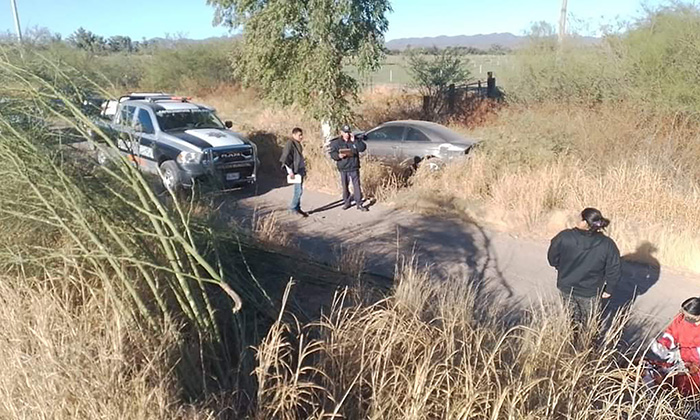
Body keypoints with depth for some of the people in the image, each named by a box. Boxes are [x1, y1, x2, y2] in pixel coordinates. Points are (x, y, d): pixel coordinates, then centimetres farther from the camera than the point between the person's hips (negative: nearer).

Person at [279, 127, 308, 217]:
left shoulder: (298, 144, 15)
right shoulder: (290, 144, -13)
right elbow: (286, 159, -17)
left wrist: (304, 170, 20)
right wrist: (290, 171, -19)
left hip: (301, 169, 9)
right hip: (295, 170, -9)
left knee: (300, 190, 12)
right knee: (298, 190, -8)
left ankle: (297, 208, 20)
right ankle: (293, 208, 5)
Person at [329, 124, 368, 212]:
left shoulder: (355, 140, 4)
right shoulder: (336, 143, 2)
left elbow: (363, 148, -8)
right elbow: (332, 154, -2)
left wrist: (354, 141, -15)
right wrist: (339, 156, -23)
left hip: (354, 168, -1)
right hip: (343, 169, 1)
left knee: (357, 186, -3)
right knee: (345, 186, 10)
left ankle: (359, 204, 2)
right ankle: (347, 203, 25)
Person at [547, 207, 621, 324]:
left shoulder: (564, 237, -20)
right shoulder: (607, 245, -19)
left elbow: (552, 258, -6)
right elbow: (614, 271, -10)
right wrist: (609, 289, 6)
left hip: (566, 287, 1)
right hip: (590, 293, -1)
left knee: (572, 319, 24)